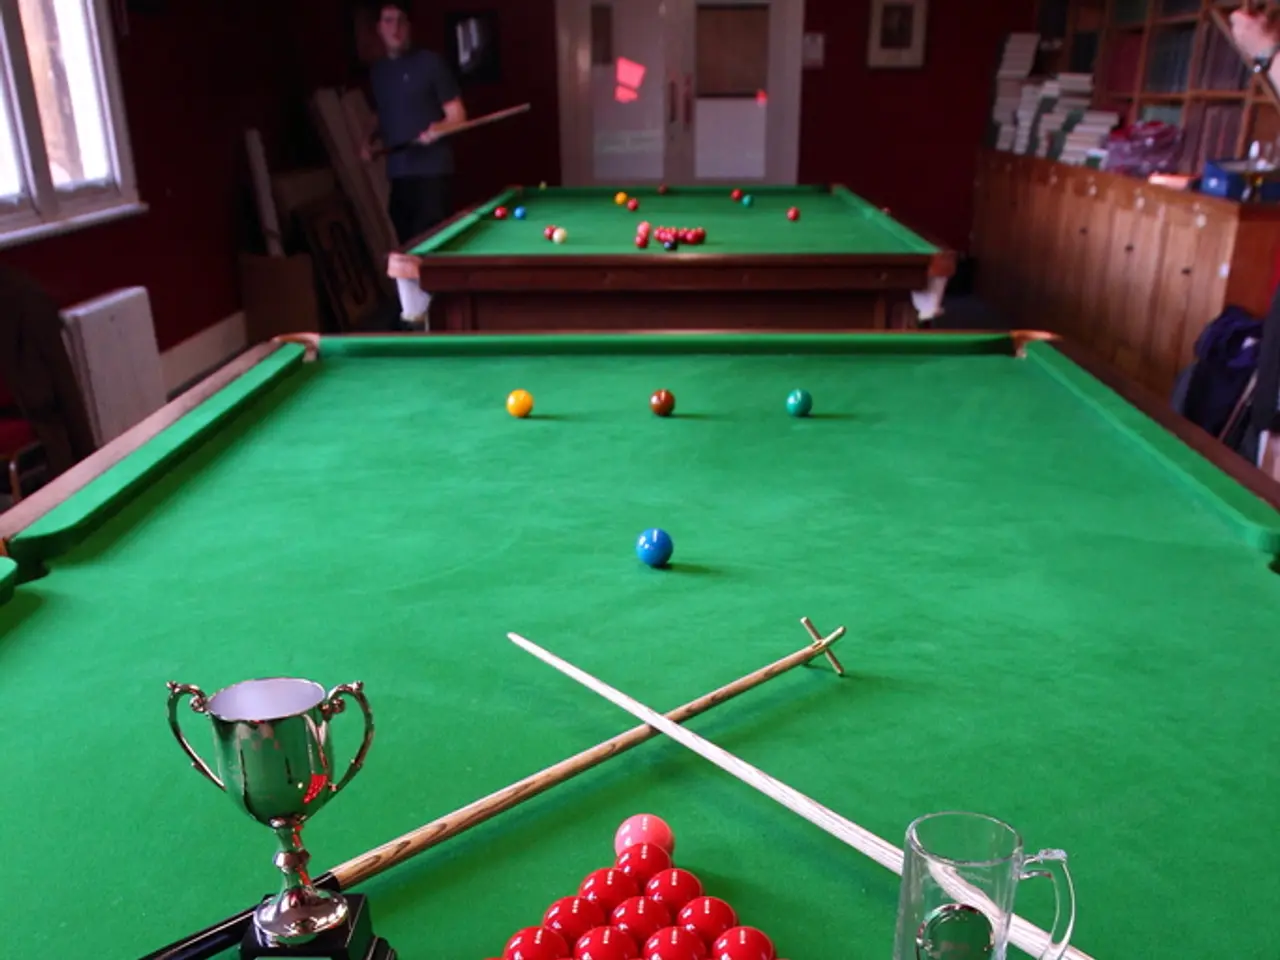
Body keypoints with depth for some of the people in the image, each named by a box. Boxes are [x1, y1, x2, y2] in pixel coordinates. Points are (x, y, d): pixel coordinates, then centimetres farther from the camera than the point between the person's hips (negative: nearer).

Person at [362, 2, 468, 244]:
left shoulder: (431, 62, -2)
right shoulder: (377, 70, 15)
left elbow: (458, 116, -3)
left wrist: (438, 129, -24)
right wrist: (371, 140, 6)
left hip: (431, 170, -5)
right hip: (397, 173, 6)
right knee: (407, 244, 4)